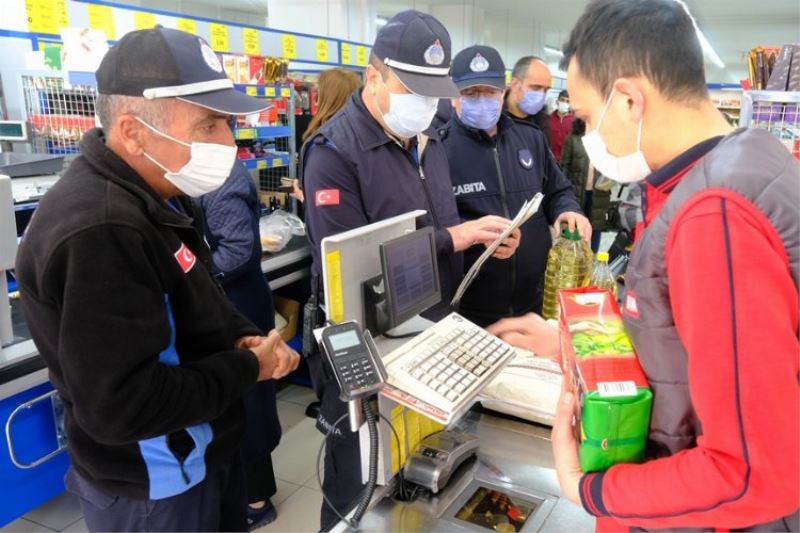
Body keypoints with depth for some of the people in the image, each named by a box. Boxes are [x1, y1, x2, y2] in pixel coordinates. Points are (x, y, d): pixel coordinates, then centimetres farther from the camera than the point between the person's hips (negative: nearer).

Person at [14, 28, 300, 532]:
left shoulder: (146, 201, 2)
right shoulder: (99, 232, -31)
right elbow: (121, 407, -33)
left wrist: (245, 338, -6)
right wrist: (248, 368, -21)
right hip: (156, 489, -9)